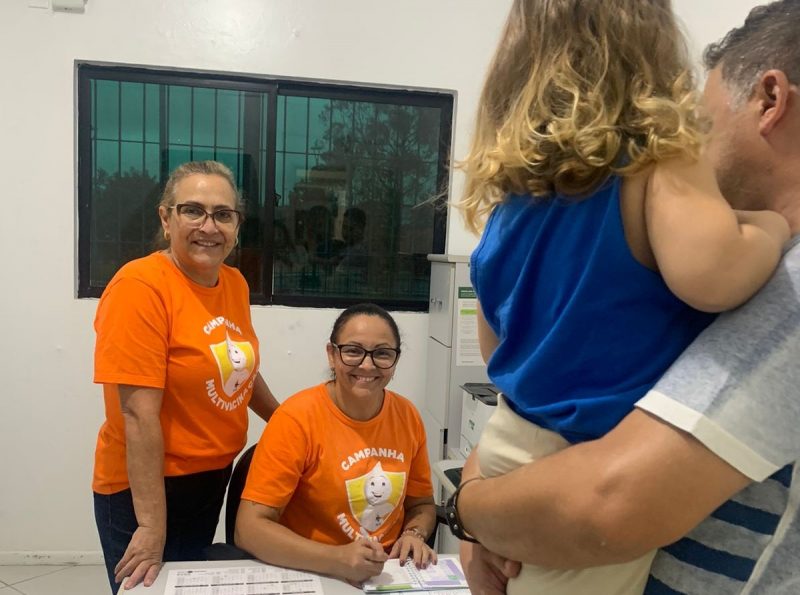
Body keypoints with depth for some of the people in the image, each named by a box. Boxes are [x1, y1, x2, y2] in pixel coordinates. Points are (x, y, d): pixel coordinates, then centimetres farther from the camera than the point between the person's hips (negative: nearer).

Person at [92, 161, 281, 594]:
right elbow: (138, 414, -24)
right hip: (145, 490, -7)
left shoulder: (234, 284, 0)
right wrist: (151, 526, -23)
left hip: (212, 481, 7)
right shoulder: (140, 286, -21)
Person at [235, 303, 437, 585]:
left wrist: (414, 535, -9)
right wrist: (337, 560, -28)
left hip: (389, 574, 4)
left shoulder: (407, 416, -2)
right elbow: (250, 528, -18)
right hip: (310, 575, -4)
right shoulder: (297, 417, -15)